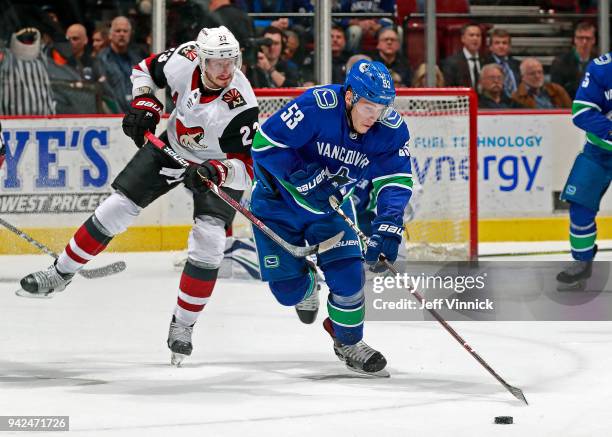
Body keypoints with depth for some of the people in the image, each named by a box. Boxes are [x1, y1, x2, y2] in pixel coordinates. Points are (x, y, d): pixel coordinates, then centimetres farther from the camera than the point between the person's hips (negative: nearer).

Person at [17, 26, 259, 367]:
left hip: (220, 165, -4)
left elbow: (246, 168, -32)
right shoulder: (185, 60, -25)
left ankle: (182, 325, -1)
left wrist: (218, 171, -50)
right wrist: (144, 105, -15)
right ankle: (60, 274, 20)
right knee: (117, 208, 2)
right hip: (171, 146, 4)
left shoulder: (241, 105, -35)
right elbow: (147, 70, -1)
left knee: (208, 243, -17)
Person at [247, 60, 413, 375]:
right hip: (279, 200, -3)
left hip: (331, 207, 3)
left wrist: (387, 228, -35)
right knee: (288, 289, -4)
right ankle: (307, 285, 35)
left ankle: (348, 341, 18)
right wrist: (306, 178, -34)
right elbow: (266, 143, -30)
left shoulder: (391, 128, -20)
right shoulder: (317, 105, -33)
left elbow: (396, 181, -20)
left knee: (347, 273, -9)